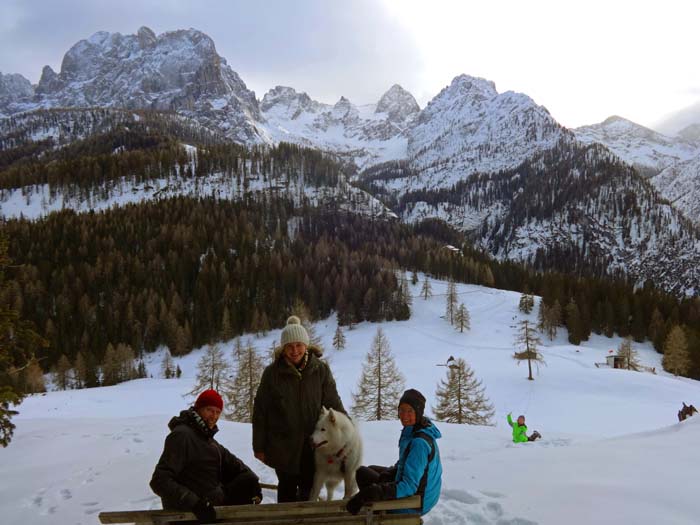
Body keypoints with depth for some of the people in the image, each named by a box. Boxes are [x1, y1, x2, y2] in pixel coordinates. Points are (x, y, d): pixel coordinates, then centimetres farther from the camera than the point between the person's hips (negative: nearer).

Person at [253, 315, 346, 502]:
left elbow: (333, 402, 4)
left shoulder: (321, 369, -4)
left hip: (312, 443, 1)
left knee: (309, 487, 7)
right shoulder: (272, 372, -5)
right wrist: (259, 446, 2)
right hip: (282, 444, 0)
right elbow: (260, 411, 0)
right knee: (287, 487, 10)